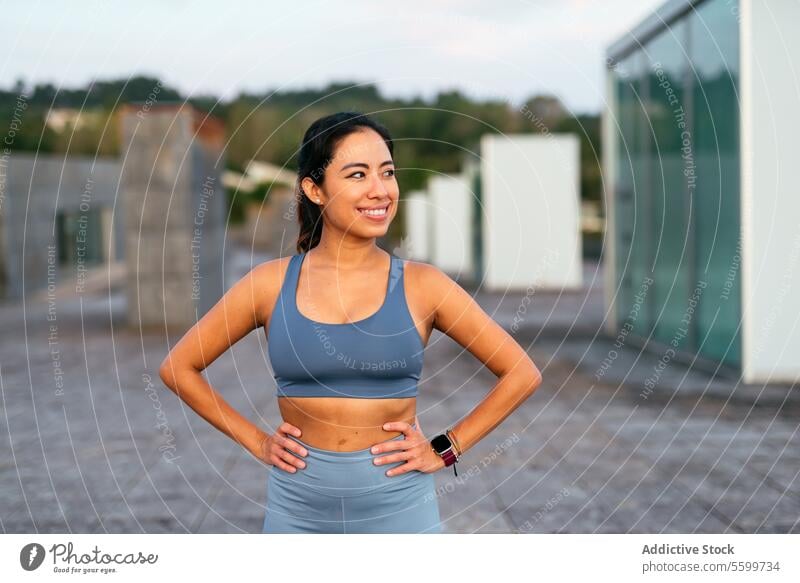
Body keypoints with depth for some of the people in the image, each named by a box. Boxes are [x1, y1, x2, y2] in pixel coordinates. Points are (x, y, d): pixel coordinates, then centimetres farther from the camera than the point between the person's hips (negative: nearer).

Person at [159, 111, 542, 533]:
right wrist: (255, 442, 4)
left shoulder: (421, 285, -4)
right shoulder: (270, 284, -2)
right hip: (298, 511, 1)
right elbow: (178, 367, 9)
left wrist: (445, 450, -1)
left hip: (398, 509, -1)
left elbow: (522, 373, 3)